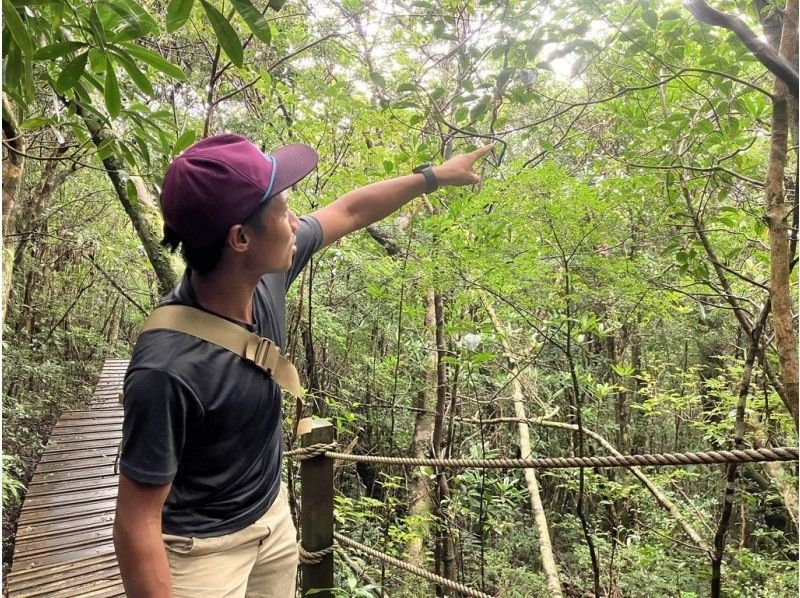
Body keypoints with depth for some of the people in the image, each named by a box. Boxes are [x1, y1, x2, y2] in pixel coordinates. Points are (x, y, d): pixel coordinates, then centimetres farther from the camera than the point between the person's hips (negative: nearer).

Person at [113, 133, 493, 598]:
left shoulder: (265, 274, -17)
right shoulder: (168, 369, -36)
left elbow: (350, 211, -1)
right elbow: (137, 523, -25)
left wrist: (436, 175, 9)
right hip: (202, 548, -6)